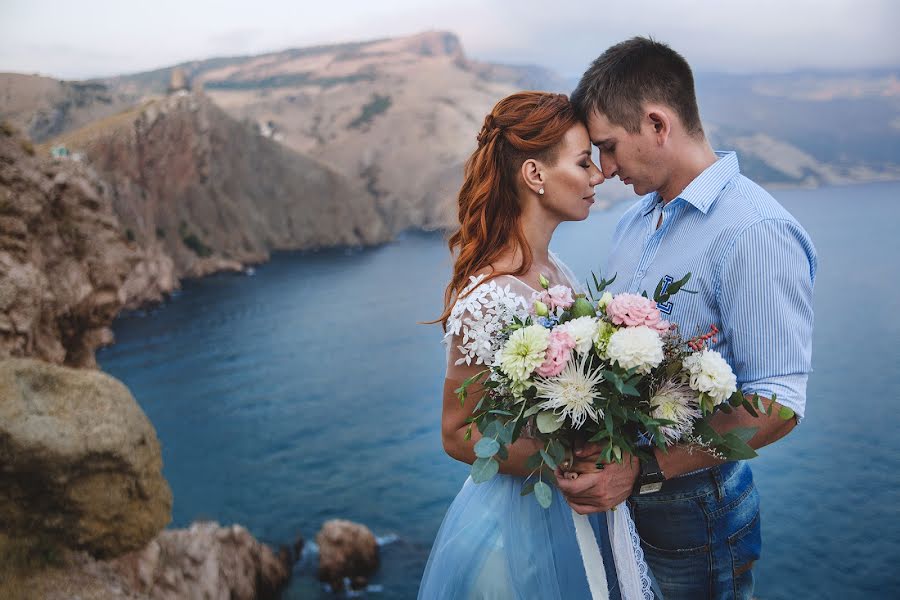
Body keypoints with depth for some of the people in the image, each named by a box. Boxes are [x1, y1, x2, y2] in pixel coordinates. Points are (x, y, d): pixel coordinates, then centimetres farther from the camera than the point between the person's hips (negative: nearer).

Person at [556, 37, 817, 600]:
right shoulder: (637, 220, 8)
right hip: (619, 490, 7)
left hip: (692, 506, -7)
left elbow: (777, 406, -24)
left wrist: (642, 471, -29)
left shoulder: (756, 233, -20)